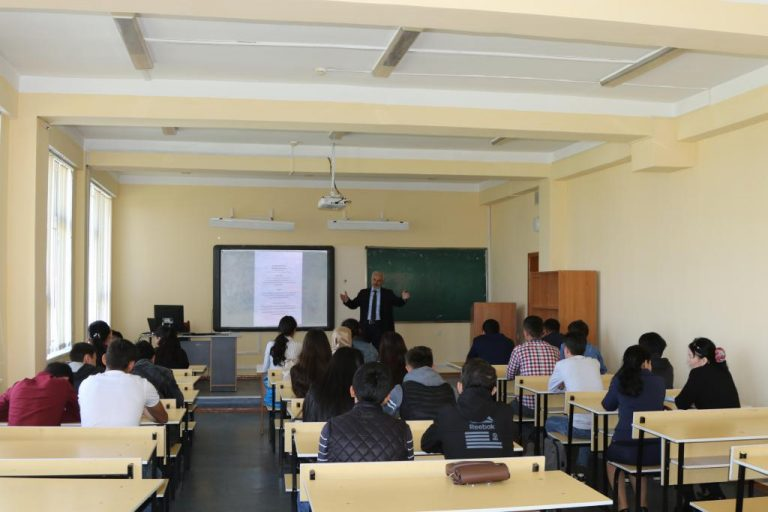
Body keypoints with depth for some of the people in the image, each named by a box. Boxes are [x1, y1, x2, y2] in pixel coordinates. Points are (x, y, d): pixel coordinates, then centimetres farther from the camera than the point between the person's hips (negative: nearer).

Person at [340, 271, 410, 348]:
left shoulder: (388, 293, 5)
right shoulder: (363, 293, 9)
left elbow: (398, 303, -2)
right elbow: (353, 305, 7)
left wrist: (403, 299, -24)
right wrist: (347, 300, -14)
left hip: (381, 326, -2)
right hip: (366, 325, 2)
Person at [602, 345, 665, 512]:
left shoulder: (619, 380, 0)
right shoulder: (659, 382, 5)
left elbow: (608, 406, 16)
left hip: (626, 448, -2)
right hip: (656, 451, 3)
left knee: (610, 456, 33)